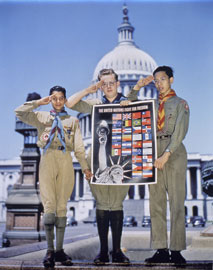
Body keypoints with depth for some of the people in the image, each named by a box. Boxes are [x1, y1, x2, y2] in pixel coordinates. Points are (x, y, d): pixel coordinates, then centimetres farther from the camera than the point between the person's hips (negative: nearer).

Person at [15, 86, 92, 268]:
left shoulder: (73, 121, 19)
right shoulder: (41, 117, 17)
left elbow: (79, 147, 12)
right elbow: (19, 113, 3)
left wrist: (85, 166, 4)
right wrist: (39, 102, 7)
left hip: (65, 161, 1)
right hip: (48, 159, -1)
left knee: (62, 206, 1)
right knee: (49, 205, -9)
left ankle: (59, 249, 6)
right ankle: (50, 250, -5)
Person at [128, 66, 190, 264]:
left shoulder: (180, 103, 8)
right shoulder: (152, 104, 22)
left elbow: (180, 132, -4)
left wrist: (167, 154, -15)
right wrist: (137, 88, 9)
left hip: (174, 153, -4)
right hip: (154, 154, 4)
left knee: (176, 203, -7)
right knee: (156, 204, 0)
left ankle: (176, 251, -4)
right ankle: (161, 250, 4)